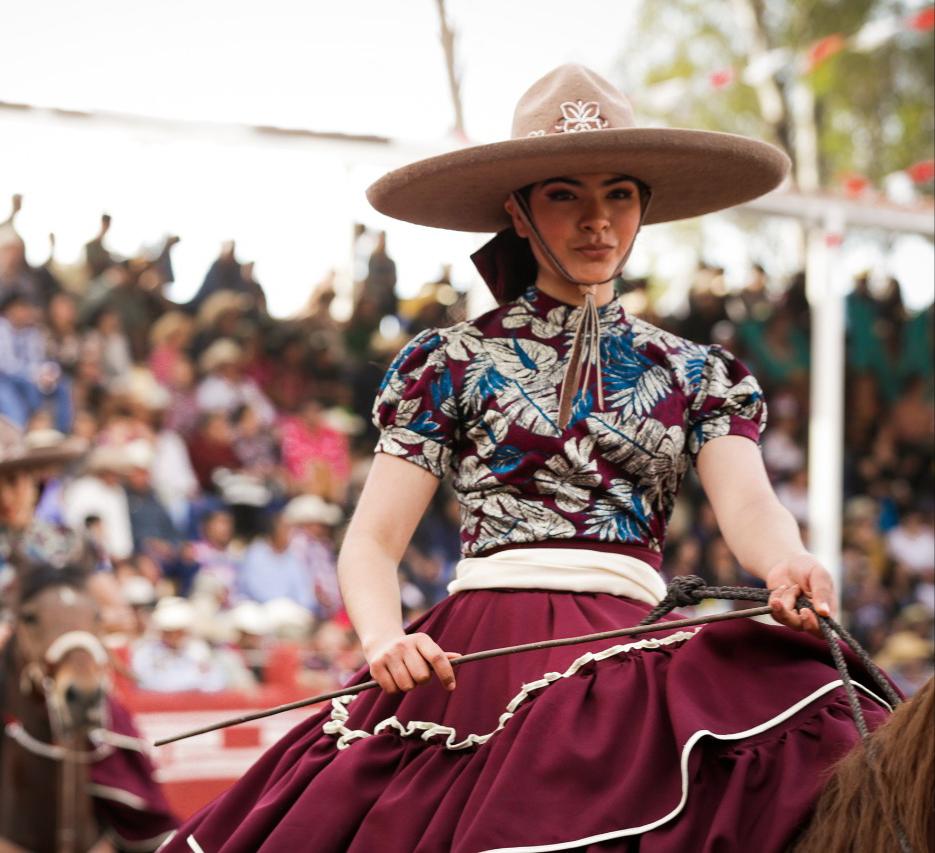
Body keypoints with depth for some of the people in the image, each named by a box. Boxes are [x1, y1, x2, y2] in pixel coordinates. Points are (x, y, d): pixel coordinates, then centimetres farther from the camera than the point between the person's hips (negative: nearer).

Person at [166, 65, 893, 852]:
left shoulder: (696, 374, 18)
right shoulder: (452, 363, 12)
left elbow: (748, 502, 0)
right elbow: (372, 541, 6)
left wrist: (787, 564, -25)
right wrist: (385, 638, -17)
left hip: (638, 652, 2)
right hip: (485, 650, -2)